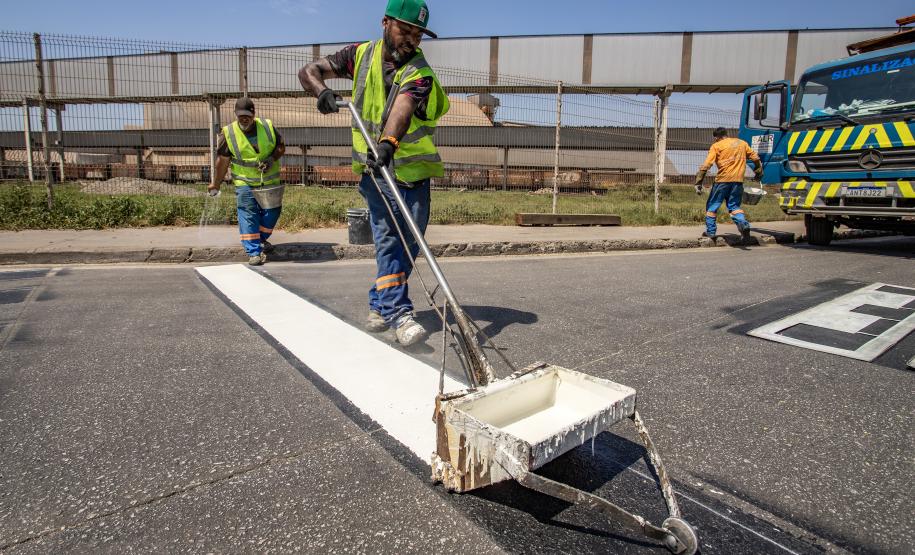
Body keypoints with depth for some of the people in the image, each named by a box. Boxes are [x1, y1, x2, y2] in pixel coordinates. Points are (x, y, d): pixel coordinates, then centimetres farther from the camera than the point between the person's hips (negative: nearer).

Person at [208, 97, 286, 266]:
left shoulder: (268, 126, -2)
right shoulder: (228, 133, -6)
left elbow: (281, 146, 5)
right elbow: (222, 160, -3)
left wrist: (272, 159, -15)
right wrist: (216, 184, 0)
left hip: (270, 181, 3)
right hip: (245, 183, -2)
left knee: (272, 212, 8)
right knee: (248, 215, -9)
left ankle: (261, 239, 32)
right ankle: (254, 252, -5)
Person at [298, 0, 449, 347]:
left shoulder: (419, 73, -11)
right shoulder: (361, 55, 2)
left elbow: (402, 108, -33)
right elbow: (308, 72, 3)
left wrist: (388, 143, -52)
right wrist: (322, 91, -21)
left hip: (413, 170, 0)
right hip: (375, 166, 0)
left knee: (408, 243, 4)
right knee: (388, 238, -11)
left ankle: (379, 305, 22)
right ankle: (398, 313, -10)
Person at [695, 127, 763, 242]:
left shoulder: (716, 146, 3)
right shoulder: (742, 143, 17)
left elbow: (706, 165, -7)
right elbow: (756, 158, 19)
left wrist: (698, 183, -8)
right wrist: (759, 172, 32)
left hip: (723, 179, -4)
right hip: (738, 180, 4)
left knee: (712, 205, 9)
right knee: (734, 206, 13)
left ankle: (710, 231, 10)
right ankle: (744, 224, -12)